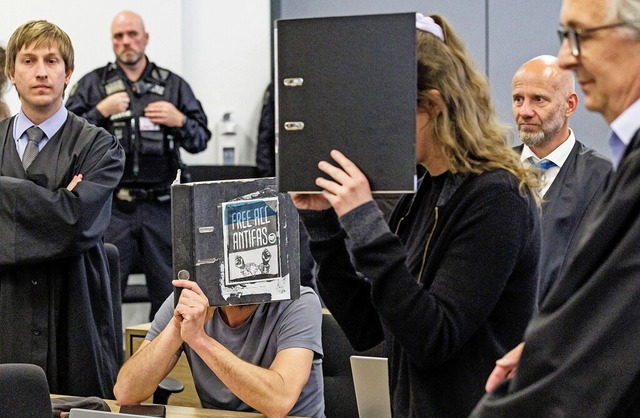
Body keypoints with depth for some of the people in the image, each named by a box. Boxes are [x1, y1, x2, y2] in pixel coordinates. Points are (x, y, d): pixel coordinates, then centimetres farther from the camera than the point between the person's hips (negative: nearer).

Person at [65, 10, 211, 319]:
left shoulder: (173, 85, 12)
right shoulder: (93, 85, 8)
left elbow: (200, 140, 12)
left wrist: (179, 121, -7)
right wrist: (100, 112, -10)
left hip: (161, 206, 2)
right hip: (112, 209, -1)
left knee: (169, 292, 6)